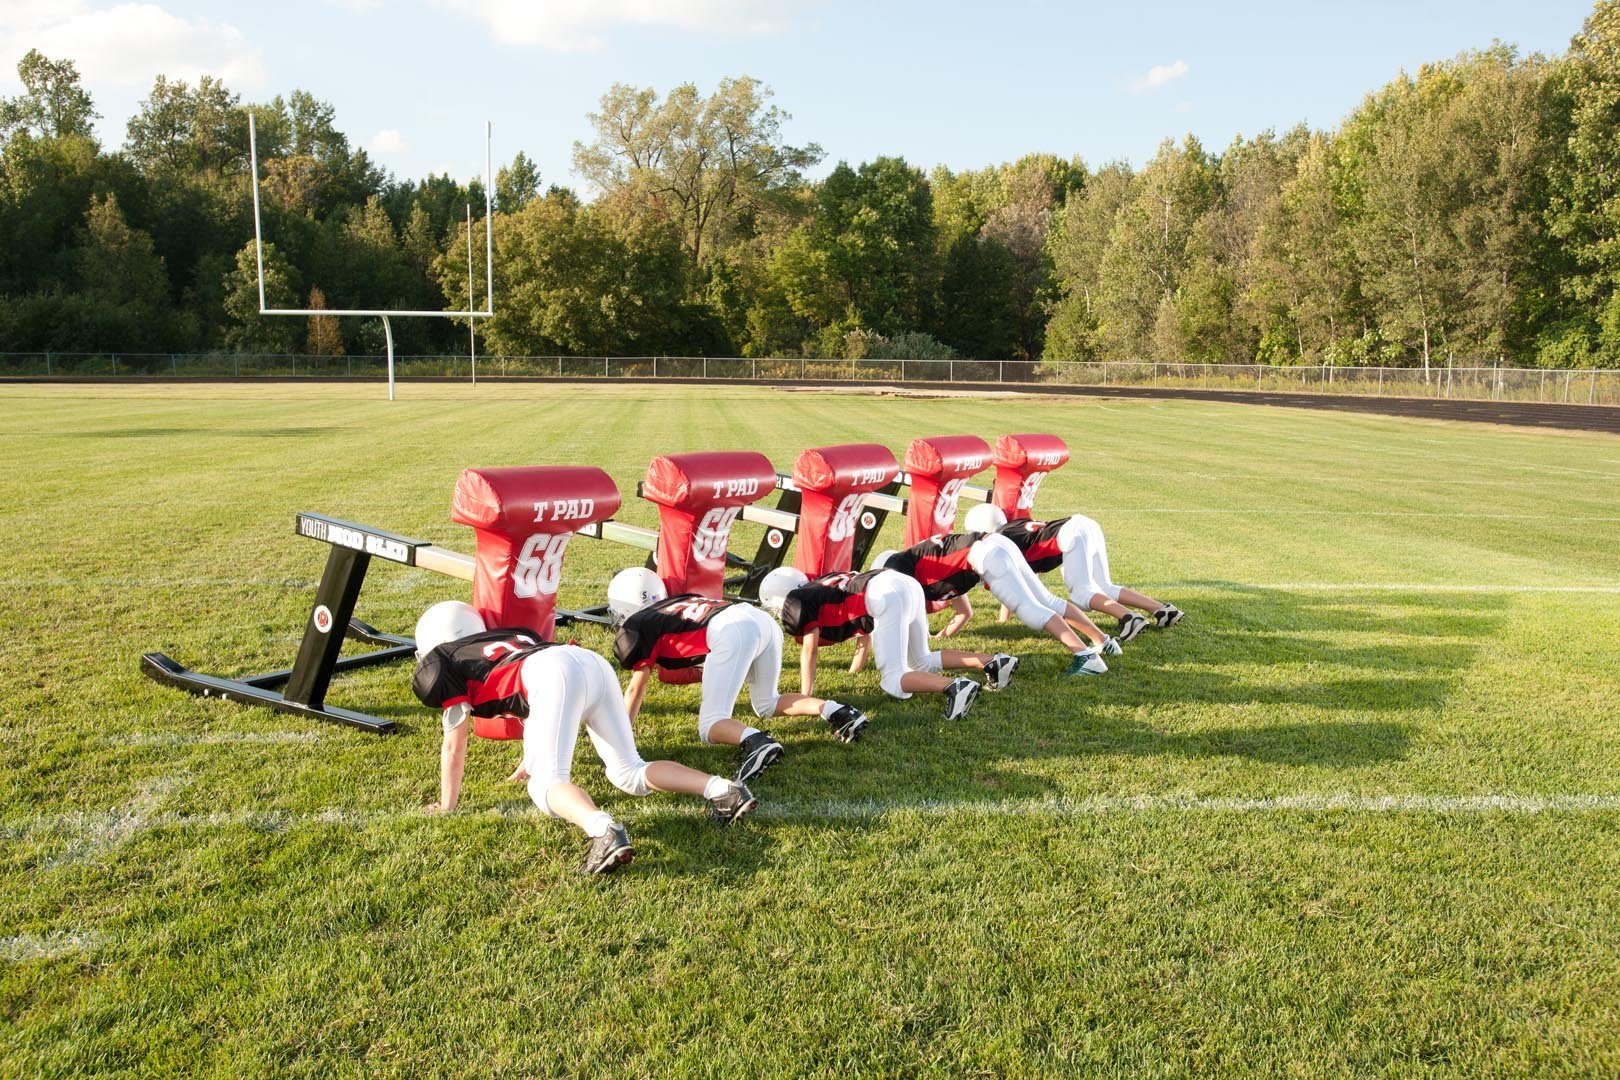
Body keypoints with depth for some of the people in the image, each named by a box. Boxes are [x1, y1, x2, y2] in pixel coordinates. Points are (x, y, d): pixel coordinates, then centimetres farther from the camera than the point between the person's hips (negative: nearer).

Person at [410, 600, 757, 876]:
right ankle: (721, 789, -4)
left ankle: (604, 830, -41)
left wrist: (446, 806, 28)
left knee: (547, 785, -10)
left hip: (556, 676, -7)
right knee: (629, 773, 14)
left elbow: (454, 743, 19)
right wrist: (530, 762, 65)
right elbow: (533, 714, 50)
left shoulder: (443, 665, 21)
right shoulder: (506, 637, 40)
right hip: (594, 662, 7)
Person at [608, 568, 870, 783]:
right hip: (764, 620, 8)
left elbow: (637, 689, 15)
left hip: (732, 633, -8)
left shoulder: (636, 628, 15)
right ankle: (835, 712, 11)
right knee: (767, 705, 27)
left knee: (710, 726, -3)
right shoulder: (679, 601, 34)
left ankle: (756, 742, -33)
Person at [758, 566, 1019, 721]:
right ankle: (991, 662, 14)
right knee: (922, 662, 24)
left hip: (887, 598, -9)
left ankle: (953, 688, -28)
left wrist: (805, 698, 4)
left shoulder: (795, 605, 5)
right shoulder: (816, 589, 29)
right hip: (907, 584, 9)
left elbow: (809, 650, 0)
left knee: (893, 682, -6)